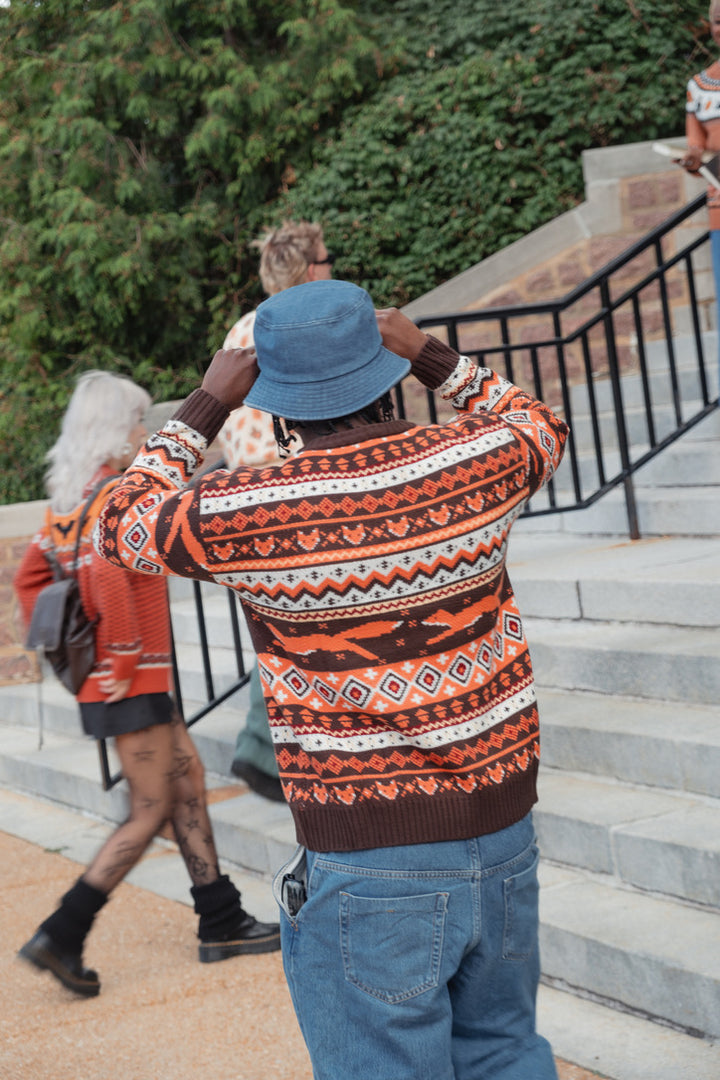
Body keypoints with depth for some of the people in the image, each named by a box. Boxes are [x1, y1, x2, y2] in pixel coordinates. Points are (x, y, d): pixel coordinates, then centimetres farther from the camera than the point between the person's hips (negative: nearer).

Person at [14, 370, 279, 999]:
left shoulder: (68, 496, 12)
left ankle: (221, 923, 23)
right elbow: (105, 575, -31)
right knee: (151, 812, -3)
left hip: (106, 678, 10)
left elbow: (31, 576, 18)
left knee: (189, 780, 17)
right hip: (132, 683, -10)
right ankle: (62, 936, -5)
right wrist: (123, 657, -22)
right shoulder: (116, 492, -17)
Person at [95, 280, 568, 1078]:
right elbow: (542, 431, 19)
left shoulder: (246, 517, -15)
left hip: (370, 870, -4)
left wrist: (205, 407, 9)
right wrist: (433, 358, 16)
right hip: (504, 837, 4)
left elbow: (122, 527, 7)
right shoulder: (474, 461, -6)